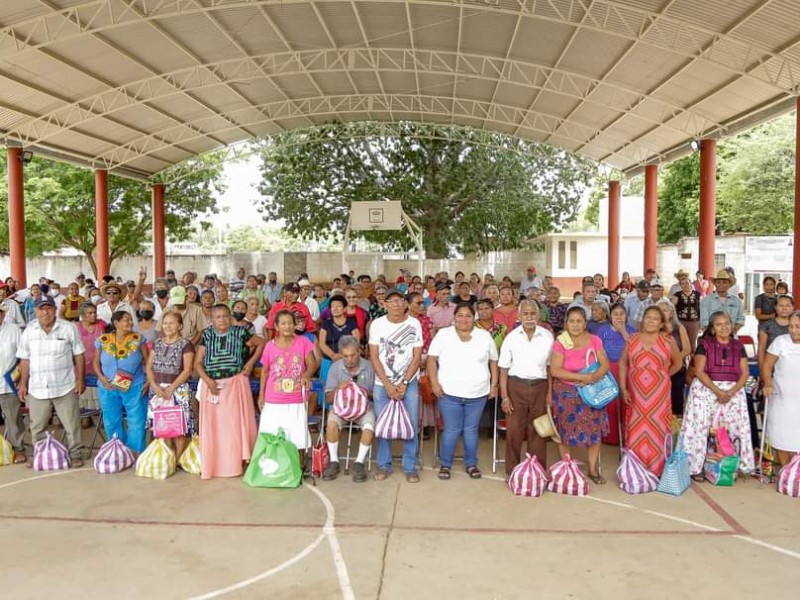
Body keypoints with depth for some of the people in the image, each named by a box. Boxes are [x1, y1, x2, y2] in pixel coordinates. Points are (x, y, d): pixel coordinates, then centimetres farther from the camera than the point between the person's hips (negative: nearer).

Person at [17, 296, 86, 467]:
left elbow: (78, 355, 0)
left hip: (65, 387, -2)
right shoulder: (29, 331, 4)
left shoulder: (68, 328, -4)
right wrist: (23, 383, 5)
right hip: (37, 388, 3)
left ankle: (76, 454, 16)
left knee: (72, 424, 4)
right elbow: (25, 359, 8)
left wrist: (80, 379, -4)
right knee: (37, 427, 14)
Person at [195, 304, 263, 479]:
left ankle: (234, 465, 9)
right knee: (212, 426, 4)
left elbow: (261, 343, 8)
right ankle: (212, 466, 14)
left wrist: (251, 362, -2)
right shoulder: (207, 335, 5)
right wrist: (208, 381, -12)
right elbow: (198, 362, 2)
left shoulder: (239, 332, 0)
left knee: (234, 424, 0)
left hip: (235, 384, -2)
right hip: (212, 385, 2)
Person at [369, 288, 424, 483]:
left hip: (409, 383, 0)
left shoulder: (414, 324, -3)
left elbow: (417, 357, -3)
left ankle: (410, 467, 13)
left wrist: (404, 383, -10)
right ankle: (384, 465, 20)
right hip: (382, 384, 1)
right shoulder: (377, 324, -2)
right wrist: (388, 385, -10)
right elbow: (374, 356, -4)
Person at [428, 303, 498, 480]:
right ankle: (445, 465, 18)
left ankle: (471, 464, 26)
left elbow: (493, 361, 13)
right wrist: (434, 383, -9)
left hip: (477, 394, 2)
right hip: (449, 393, -2)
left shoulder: (484, 336, 6)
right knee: (452, 430, 3)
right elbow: (431, 359, -1)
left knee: (471, 430, 12)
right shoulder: (443, 334, -1)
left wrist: (494, 384, 6)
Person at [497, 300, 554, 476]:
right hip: (516, 386, -1)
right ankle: (512, 472, 17)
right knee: (514, 431, 2)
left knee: (538, 431, 8)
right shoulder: (511, 338, -3)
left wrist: (550, 393, -1)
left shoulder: (547, 337, -1)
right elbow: (503, 369, 0)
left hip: (540, 386, 1)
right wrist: (504, 397, -4)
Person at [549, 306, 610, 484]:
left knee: (595, 430, 6)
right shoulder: (560, 342, -11)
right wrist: (582, 377, -22)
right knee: (566, 431, 5)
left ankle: (593, 470, 22)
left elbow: (605, 364, -2)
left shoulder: (594, 340, -1)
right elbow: (555, 370, -17)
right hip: (566, 393, -2)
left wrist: (595, 376, -23)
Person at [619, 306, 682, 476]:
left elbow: (677, 364, 13)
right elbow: (623, 363, 6)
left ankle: (657, 469, 15)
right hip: (636, 392, 1)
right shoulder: (633, 339, 3)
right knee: (637, 429, 6)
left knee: (657, 428, 3)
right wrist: (623, 388, 0)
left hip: (659, 393, -1)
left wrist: (662, 376, 8)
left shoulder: (668, 340, 0)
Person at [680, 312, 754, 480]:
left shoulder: (738, 346, 9)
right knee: (699, 428, -6)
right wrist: (717, 391, -16)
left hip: (733, 391, 3)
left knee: (735, 428, 0)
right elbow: (699, 371, -7)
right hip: (705, 390, -3)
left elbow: (745, 373, 4)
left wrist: (731, 392, -12)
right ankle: (695, 467, -1)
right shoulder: (704, 344, 1)